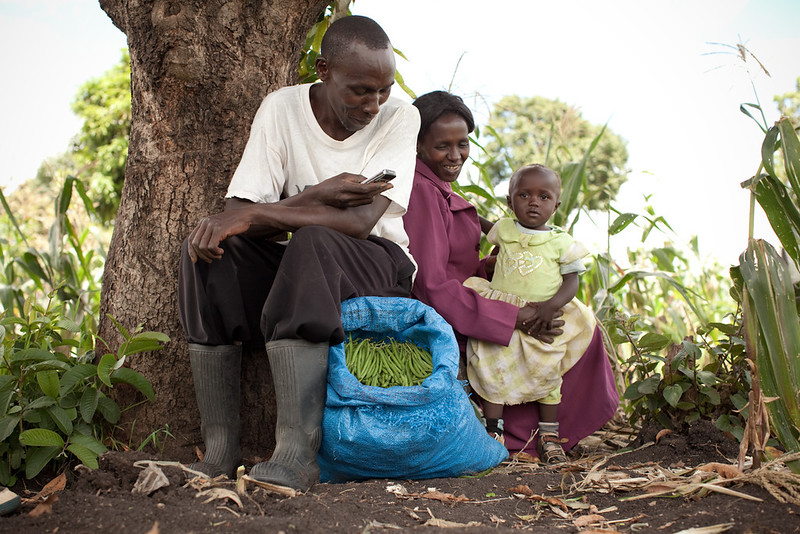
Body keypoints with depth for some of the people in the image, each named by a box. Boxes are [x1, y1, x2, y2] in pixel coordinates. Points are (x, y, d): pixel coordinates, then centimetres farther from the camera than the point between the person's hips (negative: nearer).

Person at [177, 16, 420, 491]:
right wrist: (315, 198, -24)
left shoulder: (399, 117, -9)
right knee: (210, 248, -25)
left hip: (377, 264, -3)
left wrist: (259, 214, -28)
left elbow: (360, 222, -22)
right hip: (294, 265, 3)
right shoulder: (282, 108, -3)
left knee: (313, 244, -36)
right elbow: (239, 210, -10)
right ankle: (221, 446, -25)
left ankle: (298, 451, -40)